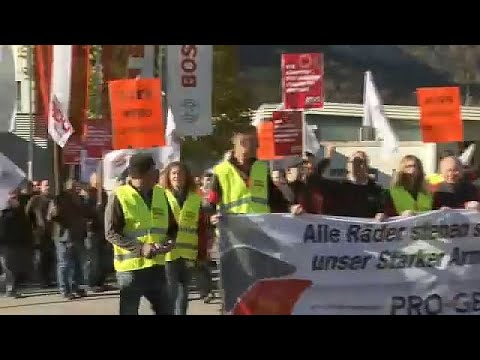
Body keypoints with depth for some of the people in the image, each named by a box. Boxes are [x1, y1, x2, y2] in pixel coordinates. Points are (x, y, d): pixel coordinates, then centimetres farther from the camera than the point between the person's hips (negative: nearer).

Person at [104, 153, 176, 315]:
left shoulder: (161, 194, 8)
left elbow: (172, 226, 16)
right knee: (129, 311, 2)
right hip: (130, 267, -5)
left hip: (156, 266, 6)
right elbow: (111, 233, -12)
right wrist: (140, 248, -22)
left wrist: (169, 242, -6)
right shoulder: (119, 196, -10)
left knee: (165, 311, 10)